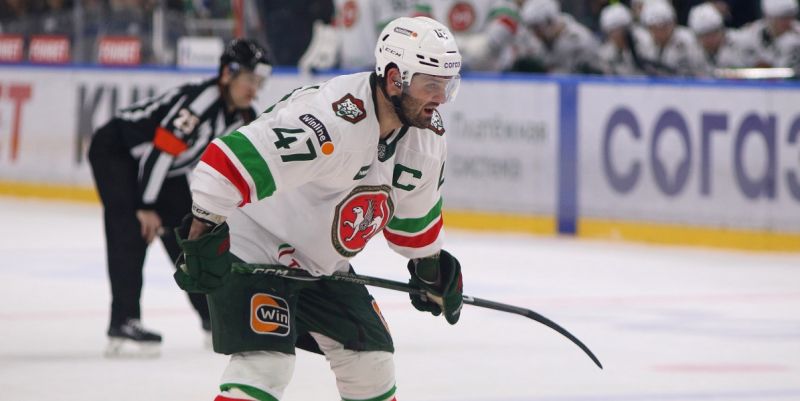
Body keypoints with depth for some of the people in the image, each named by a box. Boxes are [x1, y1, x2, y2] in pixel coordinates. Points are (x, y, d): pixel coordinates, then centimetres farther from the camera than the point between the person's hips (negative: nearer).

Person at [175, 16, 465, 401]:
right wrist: (203, 236, -36)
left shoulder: (426, 135, -4)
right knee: (266, 361, -23)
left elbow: (413, 209, 18)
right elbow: (229, 160, -37)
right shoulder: (332, 120, -34)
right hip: (252, 249, -9)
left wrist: (430, 267, 27)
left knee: (370, 358, 11)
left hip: (320, 264, 9)